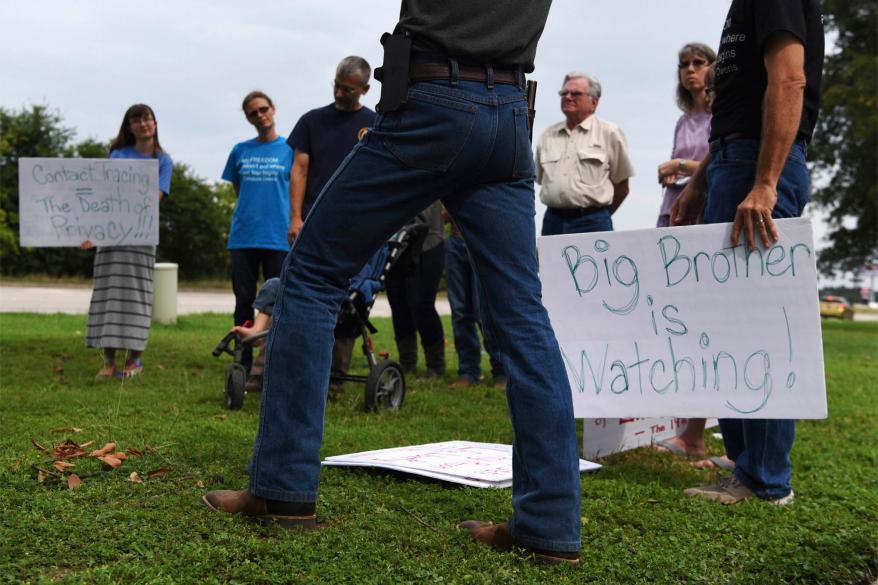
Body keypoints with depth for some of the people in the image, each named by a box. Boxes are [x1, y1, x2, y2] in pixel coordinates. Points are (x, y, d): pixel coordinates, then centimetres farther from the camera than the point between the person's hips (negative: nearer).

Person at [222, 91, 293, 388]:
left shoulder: (290, 149, 4)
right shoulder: (240, 151, 12)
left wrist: (295, 224, -2)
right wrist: (249, 213, 12)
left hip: (278, 238, -3)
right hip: (242, 237, 3)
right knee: (244, 302, 5)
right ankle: (245, 369, 12)